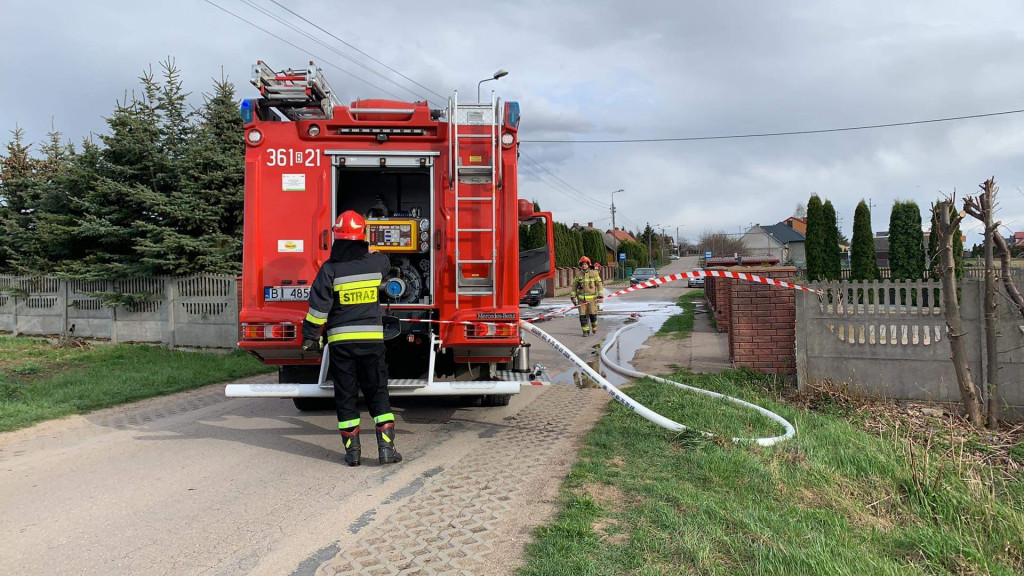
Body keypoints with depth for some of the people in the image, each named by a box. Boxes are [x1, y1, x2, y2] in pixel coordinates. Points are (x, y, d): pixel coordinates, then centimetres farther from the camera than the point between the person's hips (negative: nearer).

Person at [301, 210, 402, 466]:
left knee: (345, 396, 9)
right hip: (372, 338, 1)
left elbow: (319, 306, -9)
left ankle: (352, 451, 12)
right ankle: (386, 447, 5)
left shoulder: (330, 269, -7)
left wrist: (310, 336, 1)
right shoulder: (376, 263, -1)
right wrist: (368, 251, 44)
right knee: (377, 392, 8)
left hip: (340, 341, -1)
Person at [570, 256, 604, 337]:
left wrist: (600, 295, -8)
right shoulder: (579, 276, 8)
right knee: (583, 315, -2)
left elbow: (599, 284, 0)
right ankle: (586, 331, 9)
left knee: (593, 314, -3)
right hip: (582, 298, 2)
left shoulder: (594, 273, 1)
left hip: (592, 297, -2)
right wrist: (573, 296, 8)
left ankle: (594, 328, 23)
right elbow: (574, 286, 14)